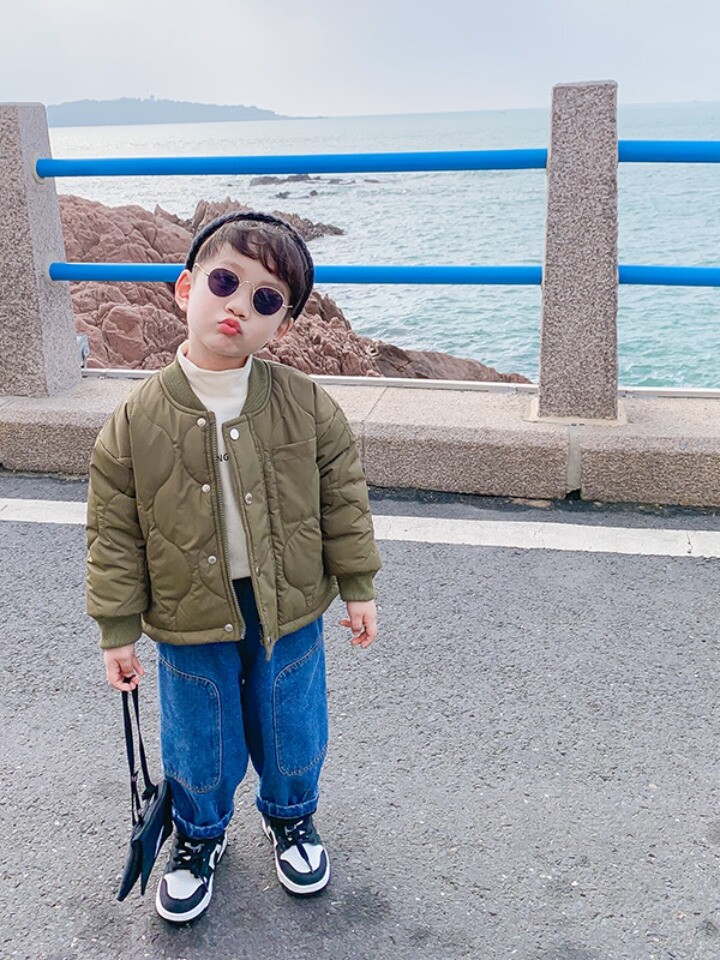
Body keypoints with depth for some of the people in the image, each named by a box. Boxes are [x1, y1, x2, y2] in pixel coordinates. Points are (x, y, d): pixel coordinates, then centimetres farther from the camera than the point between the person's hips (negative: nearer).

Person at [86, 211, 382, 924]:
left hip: (290, 613, 1)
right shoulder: (136, 421, -14)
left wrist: (358, 587, 2)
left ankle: (290, 817, 52)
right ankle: (198, 835, 49)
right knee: (199, 746, 18)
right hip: (191, 624, 0)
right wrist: (118, 630, -4)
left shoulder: (306, 406, -12)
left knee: (292, 734, 20)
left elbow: (343, 501, -1)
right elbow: (115, 536, -7)